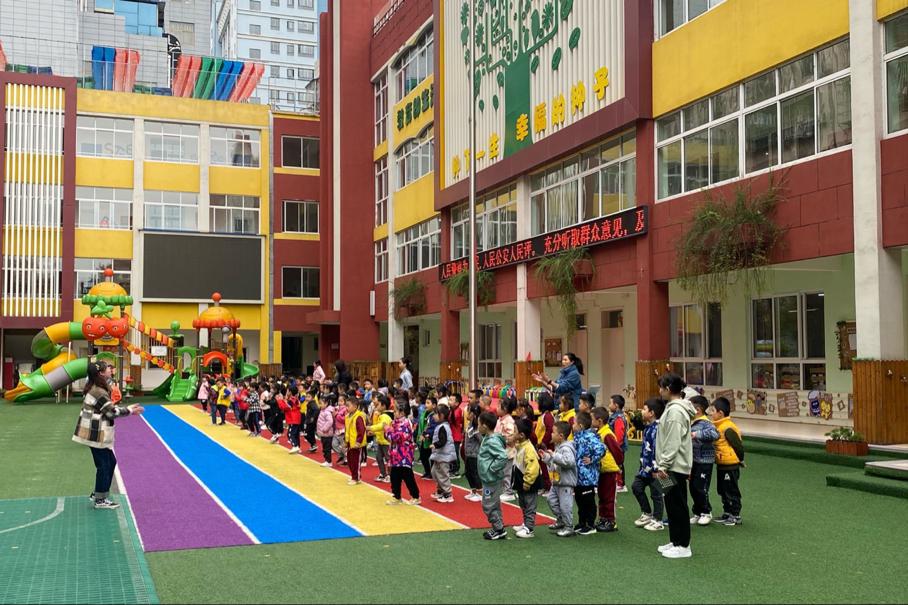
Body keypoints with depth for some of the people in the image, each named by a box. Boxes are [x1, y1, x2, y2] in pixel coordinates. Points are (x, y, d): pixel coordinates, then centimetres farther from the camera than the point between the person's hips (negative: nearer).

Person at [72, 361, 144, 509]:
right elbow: (112, 412, -18)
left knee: (110, 462, 17)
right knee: (103, 465, 0)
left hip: (97, 433, 10)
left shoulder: (94, 387, 11)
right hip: (96, 434, -10)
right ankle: (100, 500, 9)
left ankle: (98, 493, 26)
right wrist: (130, 410, -6)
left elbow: (109, 408, 14)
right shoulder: (99, 392, -21)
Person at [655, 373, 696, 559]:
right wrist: (662, 464, 21)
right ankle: (675, 541, 24)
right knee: (672, 504, 15)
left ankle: (683, 546, 5)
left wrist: (663, 465, -20)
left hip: (675, 466, -10)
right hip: (674, 465, 10)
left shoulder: (675, 411, -19)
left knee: (678, 505, -2)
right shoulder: (675, 407, 13)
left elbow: (673, 443, -23)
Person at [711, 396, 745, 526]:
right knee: (723, 491, 18)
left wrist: (740, 460, -8)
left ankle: (736, 516, 11)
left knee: (732, 491, 1)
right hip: (721, 465, 10)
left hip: (730, 467, -10)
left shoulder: (728, 428, -22)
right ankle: (727, 513, 29)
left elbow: (738, 446, -19)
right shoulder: (719, 427, 7)